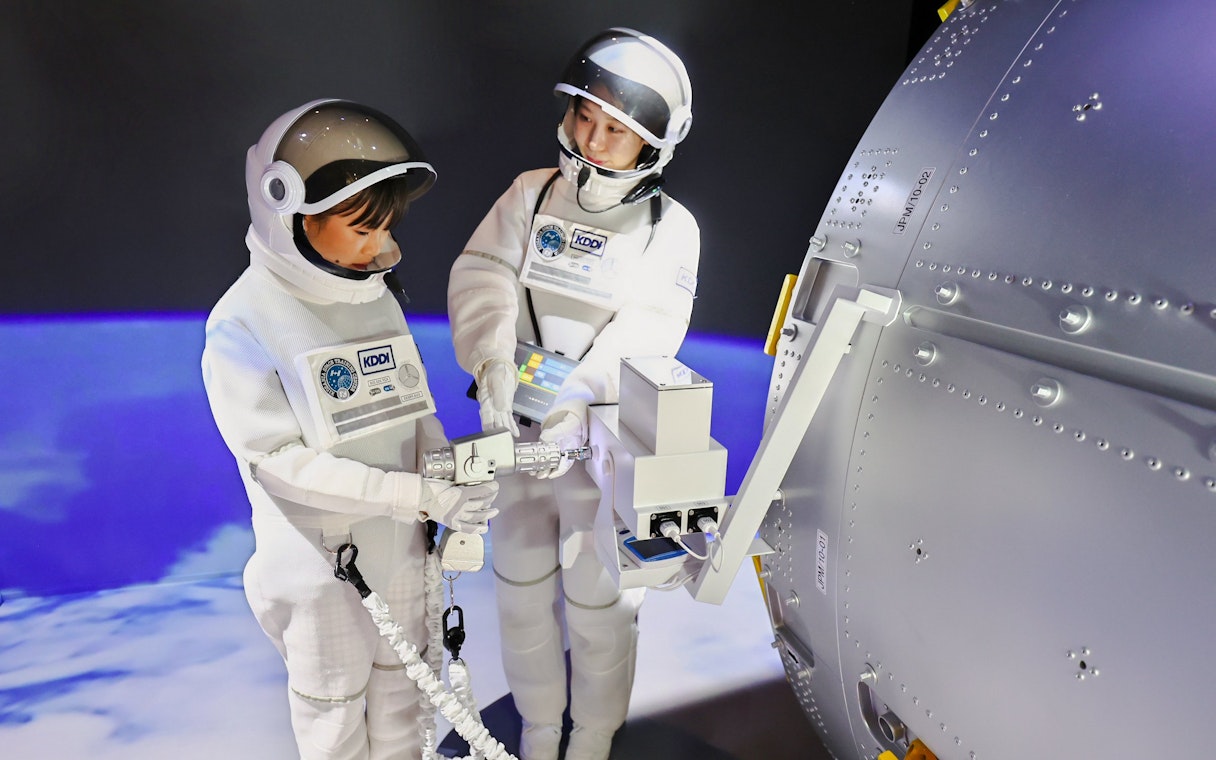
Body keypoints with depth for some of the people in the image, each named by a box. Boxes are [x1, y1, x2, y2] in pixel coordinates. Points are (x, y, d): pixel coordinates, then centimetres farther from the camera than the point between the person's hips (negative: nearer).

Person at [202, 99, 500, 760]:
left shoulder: (379, 298, 0)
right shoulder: (243, 323, -17)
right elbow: (280, 461, -22)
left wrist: (456, 480, -12)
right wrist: (423, 496, -28)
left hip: (401, 545, 5)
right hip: (321, 560, -4)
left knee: (404, 693, 23)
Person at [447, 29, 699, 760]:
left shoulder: (671, 226, -6)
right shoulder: (532, 193, 0)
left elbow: (645, 336, -16)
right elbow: (482, 279, -10)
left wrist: (580, 402, -30)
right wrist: (494, 364, -28)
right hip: (516, 431, 3)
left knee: (598, 602, 13)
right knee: (522, 589, 18)